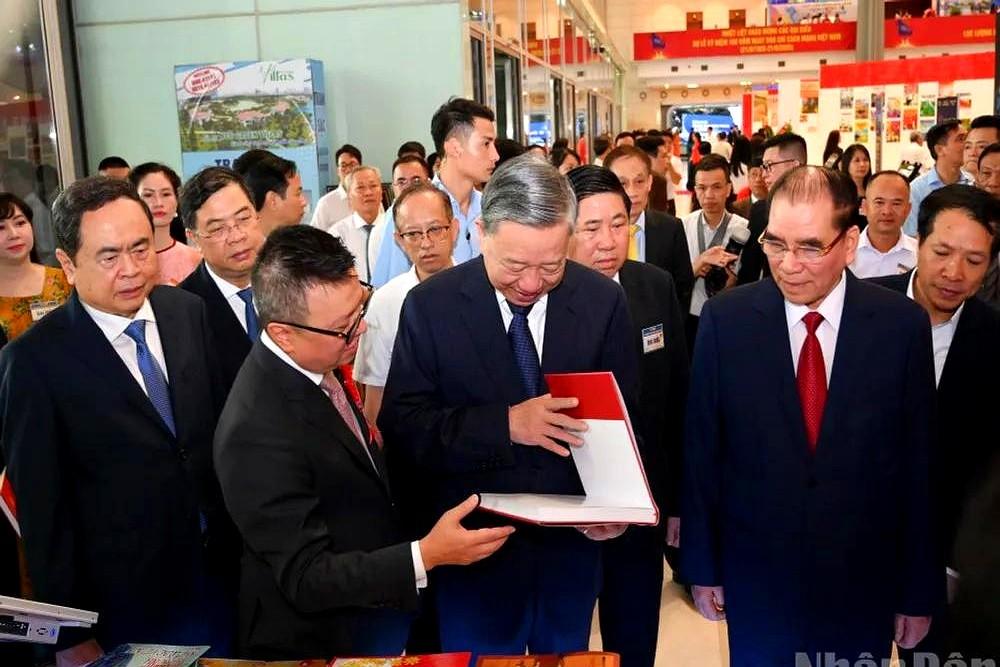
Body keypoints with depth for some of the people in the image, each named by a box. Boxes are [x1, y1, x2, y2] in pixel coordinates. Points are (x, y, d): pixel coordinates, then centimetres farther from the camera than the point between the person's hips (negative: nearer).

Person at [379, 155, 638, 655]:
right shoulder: (430, 305, -12)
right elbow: (402, 426, -14)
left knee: (566, 655, 22)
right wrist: (505, 424, -28)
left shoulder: (603, 301, -7)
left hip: (572, 543, 2)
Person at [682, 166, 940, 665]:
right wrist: (701, 566, 0)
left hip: (864, 583, 1)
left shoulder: (902, 324, -9)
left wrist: (920, 590, 1)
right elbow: (700, 451, -4)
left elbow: (919, 465, -4)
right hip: (756, 578, 0)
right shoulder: (725, 319, -10)